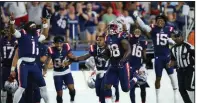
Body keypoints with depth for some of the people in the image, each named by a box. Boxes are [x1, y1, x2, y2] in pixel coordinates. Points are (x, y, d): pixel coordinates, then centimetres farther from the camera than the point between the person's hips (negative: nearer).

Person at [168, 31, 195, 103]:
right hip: (180, 70, 6)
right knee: (181, 89, 2)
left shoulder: (188, 46, -16)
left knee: (189, 87, -20)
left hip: (190, 69, -6)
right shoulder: (173, 49, 4)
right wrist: (171, 64, -7)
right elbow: (173, 60, 14)